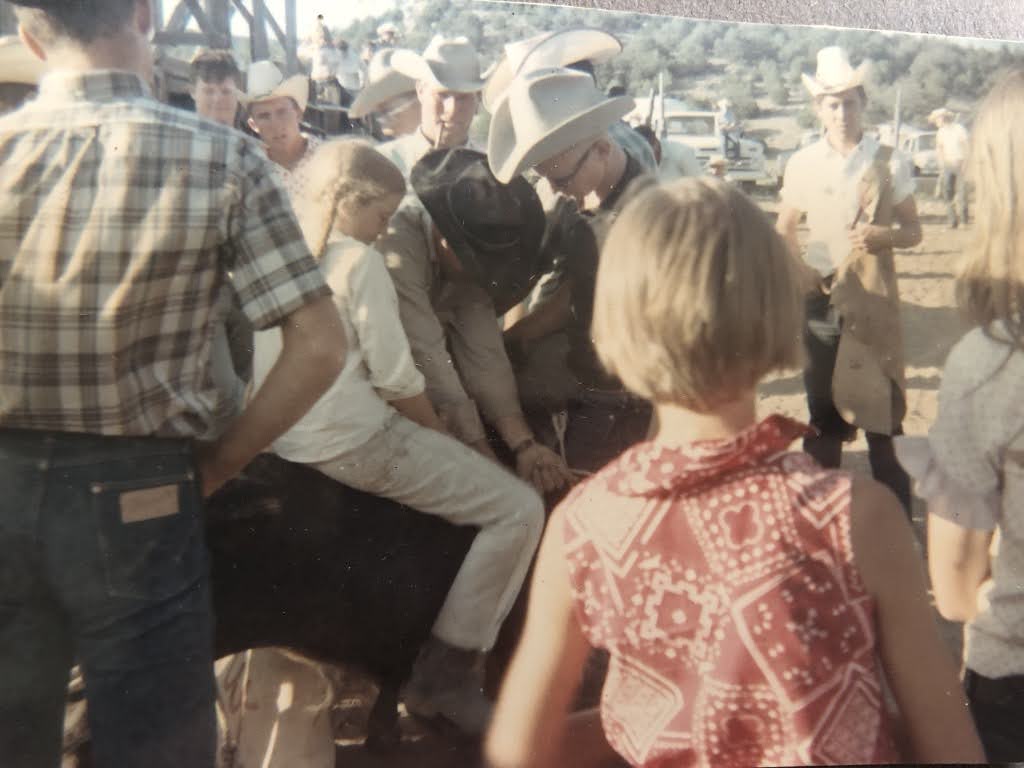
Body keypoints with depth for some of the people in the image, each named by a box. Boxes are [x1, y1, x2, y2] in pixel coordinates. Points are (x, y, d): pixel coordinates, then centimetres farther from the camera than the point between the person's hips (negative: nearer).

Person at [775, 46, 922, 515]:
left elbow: (913, 232, 2)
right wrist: (799, 267, -8)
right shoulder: (802, 164, 1)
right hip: (820, 300, 2)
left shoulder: (890, 164, -3)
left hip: (873, 301, -2)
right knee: (823, 412, 13)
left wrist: (882, 236, -19)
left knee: (881, 412, 0)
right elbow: (784, 228, 11)